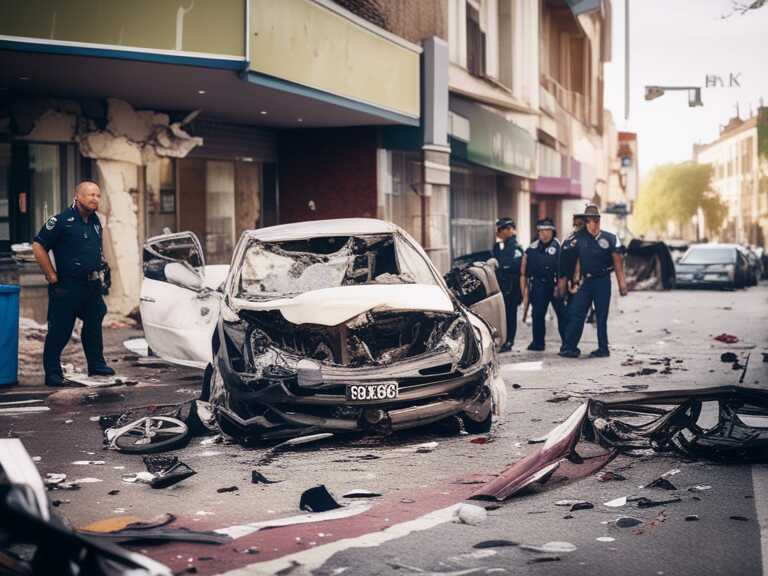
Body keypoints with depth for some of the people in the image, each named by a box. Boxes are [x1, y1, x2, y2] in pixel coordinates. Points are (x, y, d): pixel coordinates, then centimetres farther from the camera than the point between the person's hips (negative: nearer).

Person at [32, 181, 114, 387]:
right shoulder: (61, 220, -12)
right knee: (59, 331, -3)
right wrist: (51, 275, -13)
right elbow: (38, 246, -14)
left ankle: (96, 365, 29)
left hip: (91, 285, 7)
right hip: (66, 286, -7)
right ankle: (52, 373, 3)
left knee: (94, 324, 16)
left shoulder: (95, 222, 11)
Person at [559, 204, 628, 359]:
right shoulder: (579, 239, 4)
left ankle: (603, 349, 9)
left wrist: (622, 283, -7)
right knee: (576, 313, -2)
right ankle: (570, 347, 0)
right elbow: (578, 260, 10)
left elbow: (617, 262, -3)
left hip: (602, 281, -3)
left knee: (601, 316, 1)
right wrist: (577, 279, 4)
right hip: (586, 281, 3)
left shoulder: (609, 239, -3)